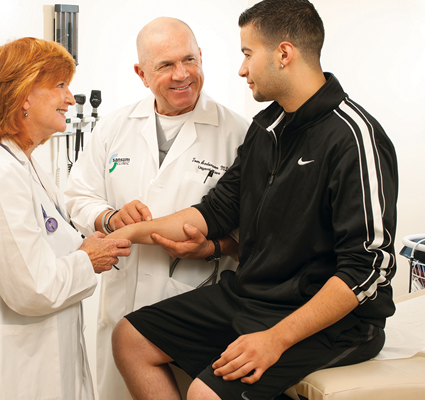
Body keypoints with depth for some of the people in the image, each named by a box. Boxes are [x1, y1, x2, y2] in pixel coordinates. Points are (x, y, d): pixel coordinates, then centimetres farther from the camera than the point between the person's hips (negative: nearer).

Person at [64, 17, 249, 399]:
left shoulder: (238, 134, -5)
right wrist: (111, 217, -10)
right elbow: (79, 197, 10)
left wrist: (215, 246, -22)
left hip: (198, 310, -3)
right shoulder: (113, 128, 8)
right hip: (123, 303, 4)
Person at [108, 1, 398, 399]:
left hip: (329, 318, -8)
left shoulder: (352, 137, -18)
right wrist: (132, 231, 5)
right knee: (130, 339, 5)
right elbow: (218, 210, 13)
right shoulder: (266, 125, 9)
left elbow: (368, 267, -22)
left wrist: (278, 338, -26)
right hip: (246, 293, 9)